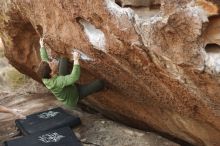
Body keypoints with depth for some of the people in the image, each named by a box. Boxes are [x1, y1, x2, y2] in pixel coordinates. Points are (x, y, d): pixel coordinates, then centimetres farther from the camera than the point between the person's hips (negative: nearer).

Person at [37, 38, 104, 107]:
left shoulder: (45, 75, -23)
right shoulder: (57, 82, -45)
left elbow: (44, 59, -4)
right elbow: (74, 77, -55)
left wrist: (42, 46, 8)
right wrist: (76, 60, -56)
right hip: (73, 97, -7)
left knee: (63, 59, 2)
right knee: (100, 83, -16)